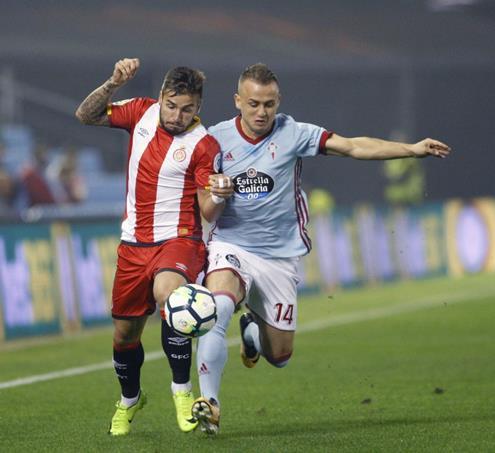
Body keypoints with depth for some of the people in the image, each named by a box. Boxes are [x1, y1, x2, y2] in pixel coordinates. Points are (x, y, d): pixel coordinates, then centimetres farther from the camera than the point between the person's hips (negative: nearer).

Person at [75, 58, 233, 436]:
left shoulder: (205, 145, -12)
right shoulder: (142, 113, 0)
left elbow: (208, 213, -12)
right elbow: (86, 115, 3)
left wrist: (218, 198, -35)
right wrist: (113, 84, -12)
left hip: (178, 239, -5)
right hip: (134, 243, 5)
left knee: (167, 291, -37)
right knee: (124, 333, 13)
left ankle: (182, 390, -25)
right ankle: (129, 400, 42)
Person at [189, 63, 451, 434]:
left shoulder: (293, 134, -5)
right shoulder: (215, 139, -3)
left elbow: (354, 147, -10)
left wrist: (412, 149, -18)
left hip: (280, 256, 1)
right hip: (230, 247, -1)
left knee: (279, 356, 6)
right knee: (217, 307, -33)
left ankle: (252, 327, 42)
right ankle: (208, 401, -29)